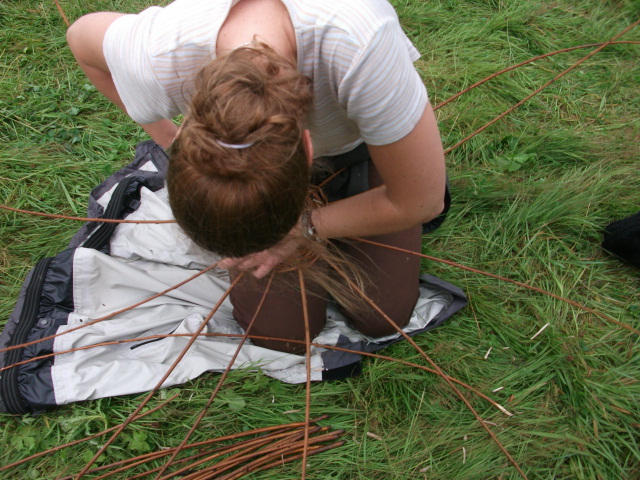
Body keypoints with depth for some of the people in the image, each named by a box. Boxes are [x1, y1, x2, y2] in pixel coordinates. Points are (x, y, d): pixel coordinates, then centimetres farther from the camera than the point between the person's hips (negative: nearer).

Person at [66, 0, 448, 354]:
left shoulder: (362, 47, -45)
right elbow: (82, 35, -9)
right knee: (277, 332, 0)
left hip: (358, 146, -1)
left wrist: (307, 228, -22)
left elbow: (422, 204, -29)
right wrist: (172, 141, -11)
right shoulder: (156, 60, -37)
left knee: (381, 318, -1)